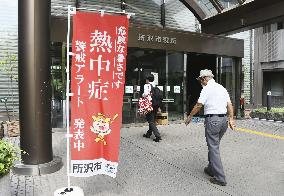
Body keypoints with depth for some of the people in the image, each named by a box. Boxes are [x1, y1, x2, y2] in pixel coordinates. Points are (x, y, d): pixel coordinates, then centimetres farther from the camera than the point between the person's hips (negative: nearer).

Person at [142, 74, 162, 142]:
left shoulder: (147, 85, -7)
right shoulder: (155, 86, 13)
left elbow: (146, 94, -25)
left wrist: (142, 95, -1)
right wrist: (158, 107, 15)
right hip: (155, 105, 7)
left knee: (151, 121, -3)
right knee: (152, 120, 17)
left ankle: (158, 136, -11)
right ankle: (148, 133, 30)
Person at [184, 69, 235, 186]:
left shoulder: (207, 88, -7)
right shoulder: (222, 88, 15)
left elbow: (199, 105, -9)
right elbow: (229, 105, 13)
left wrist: (189, 117, 1)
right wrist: (231, 119, 15)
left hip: (212, 119, -8)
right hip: (224, 119, 8)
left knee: (213, 148, -1)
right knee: (214, 146, 20)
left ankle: (220, 178, 3)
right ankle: (211, 169, 32)